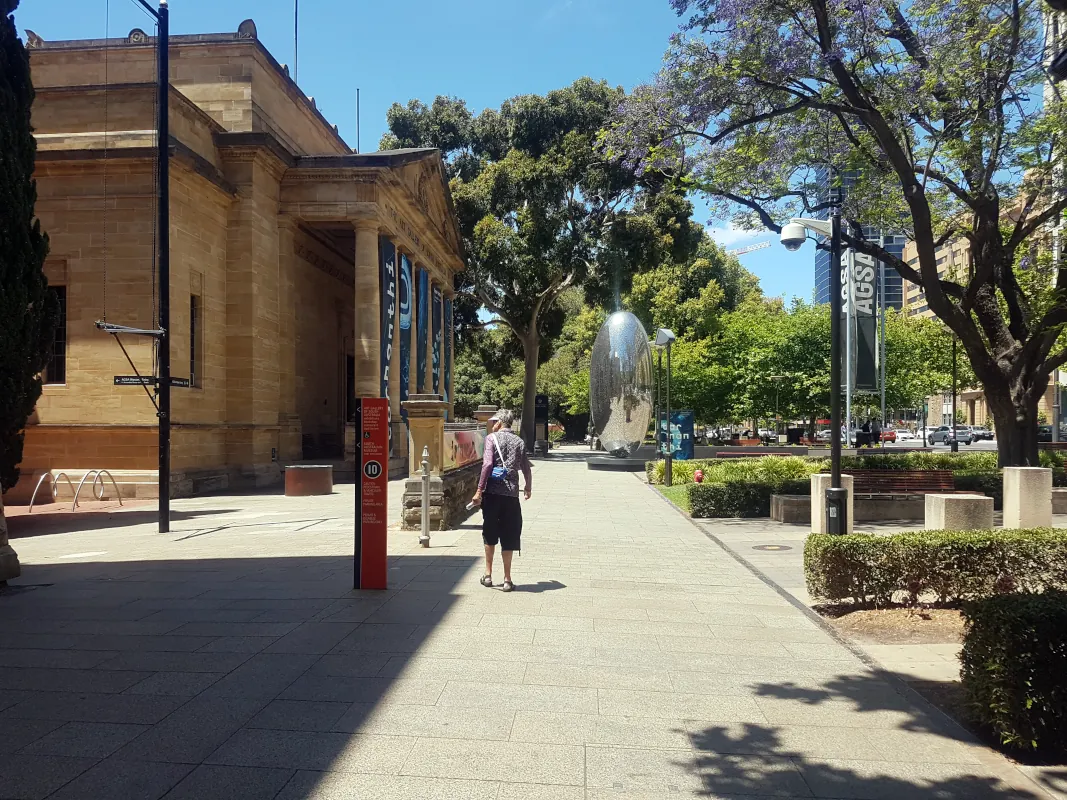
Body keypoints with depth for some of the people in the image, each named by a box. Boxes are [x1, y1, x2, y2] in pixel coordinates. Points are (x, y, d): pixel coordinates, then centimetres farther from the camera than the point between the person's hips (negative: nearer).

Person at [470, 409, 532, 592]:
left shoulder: (492, 438, -1)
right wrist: (528, 488, 30)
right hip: (511, 494, 2)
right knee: (508, 538, 7)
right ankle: (507, 580, 9)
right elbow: (526, 469, 12)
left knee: (489, 535, 14)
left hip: (492, 492, -2)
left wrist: (479, 490, -12)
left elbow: (488, 463, -13)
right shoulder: (519, 442, 10)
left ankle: (488, 575, 20)